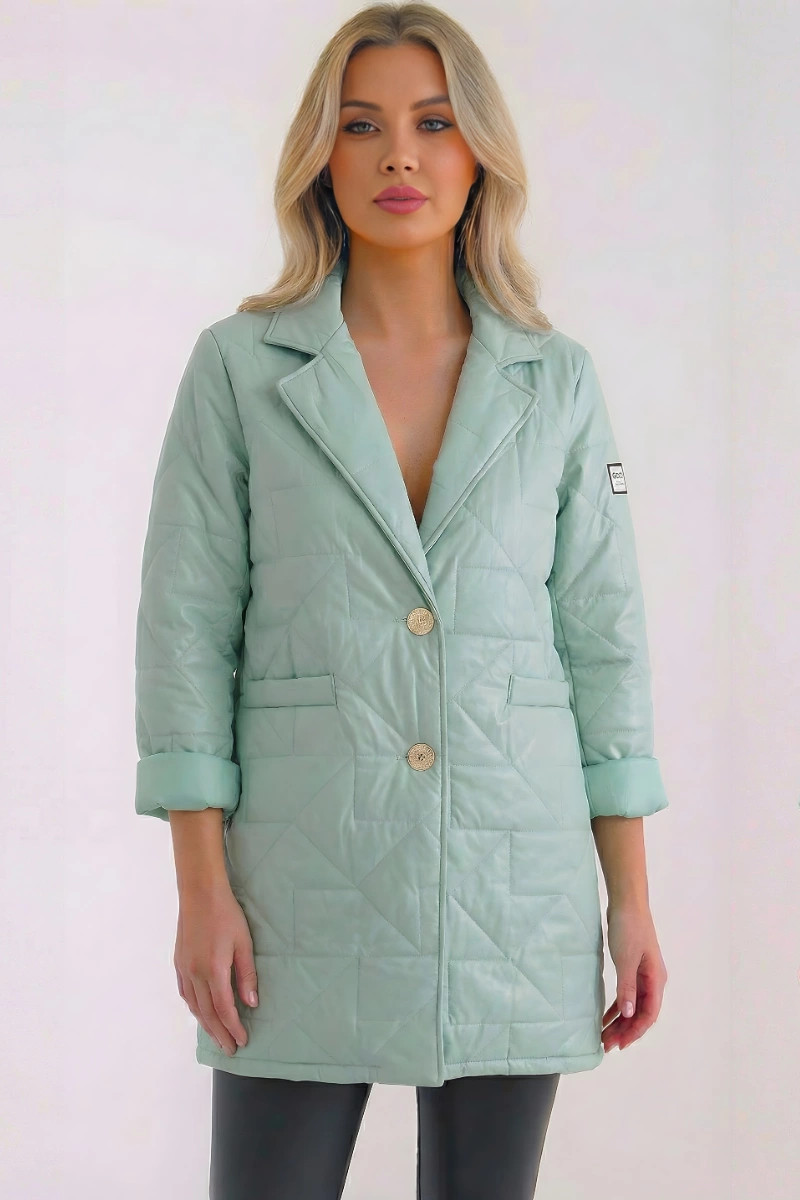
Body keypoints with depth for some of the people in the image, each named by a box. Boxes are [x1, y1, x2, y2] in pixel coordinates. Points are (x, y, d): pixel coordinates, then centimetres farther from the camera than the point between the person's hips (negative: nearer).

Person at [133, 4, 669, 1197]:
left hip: (515, 879, 2)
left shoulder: (556, 380, 5)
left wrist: (632, 900, 4)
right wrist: (202, 889, -7)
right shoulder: (239, 368, 0)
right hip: (306, 878, -2)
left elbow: (603, 636, 6)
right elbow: (187, 630, -1)